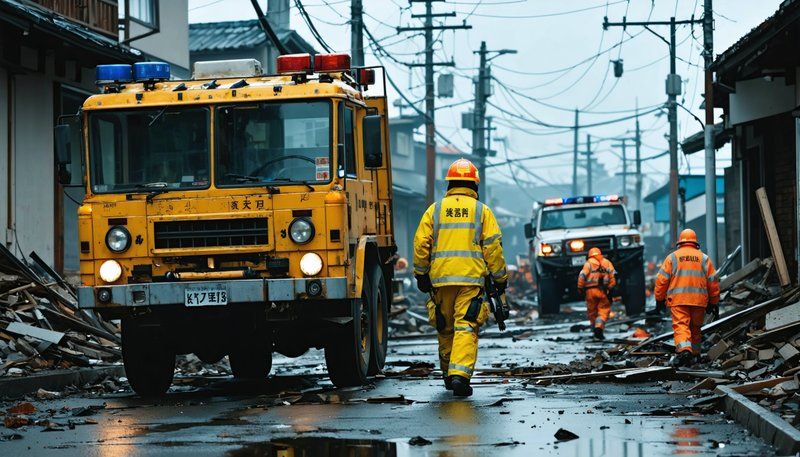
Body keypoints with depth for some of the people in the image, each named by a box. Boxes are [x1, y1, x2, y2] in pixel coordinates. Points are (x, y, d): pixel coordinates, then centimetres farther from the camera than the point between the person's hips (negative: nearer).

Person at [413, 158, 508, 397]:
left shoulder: (435, 209, 9)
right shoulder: (482, 211, 5)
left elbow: (421, 243, 5)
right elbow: (493, 247, 1)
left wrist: (421, 274, 14)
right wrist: (500, 278, 8)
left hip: (441, 278, 2)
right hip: (471, 279, -2)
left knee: (445, 328, 16)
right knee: (466, 327, -7)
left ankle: (449, 375, 28)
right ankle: (460, 374, -23)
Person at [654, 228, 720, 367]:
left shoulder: (672, 257, 6)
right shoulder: (703, 258, 10)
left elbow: (661, 279, 2)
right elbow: (713, 281, 10)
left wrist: (659, 299, 11)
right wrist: (714, 302, 17)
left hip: (678, 299, -2)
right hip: (699, 299, 2)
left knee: (681, 325, -11)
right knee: (695, 328, 16)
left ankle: (684, 349, -33)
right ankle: (694, 353, 19)